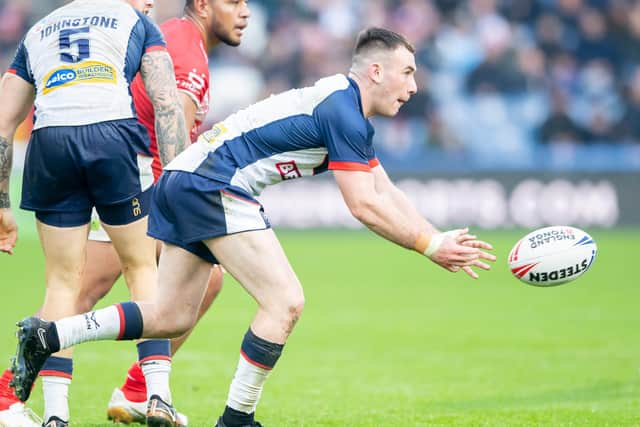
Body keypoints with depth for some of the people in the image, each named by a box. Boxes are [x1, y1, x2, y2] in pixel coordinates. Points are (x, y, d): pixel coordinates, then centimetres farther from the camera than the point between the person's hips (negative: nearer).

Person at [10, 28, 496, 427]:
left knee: (171, 317, 13)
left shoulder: (348, 114, 19)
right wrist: (429, 246, -7)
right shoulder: (342, 110, -12)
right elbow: (365, 206, -14)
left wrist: (439, 240, 11)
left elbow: (387, 193, 21)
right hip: (214, 184, -10)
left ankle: (48, 334, 11)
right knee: (285, 301, -11)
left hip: (182, 180, 10)